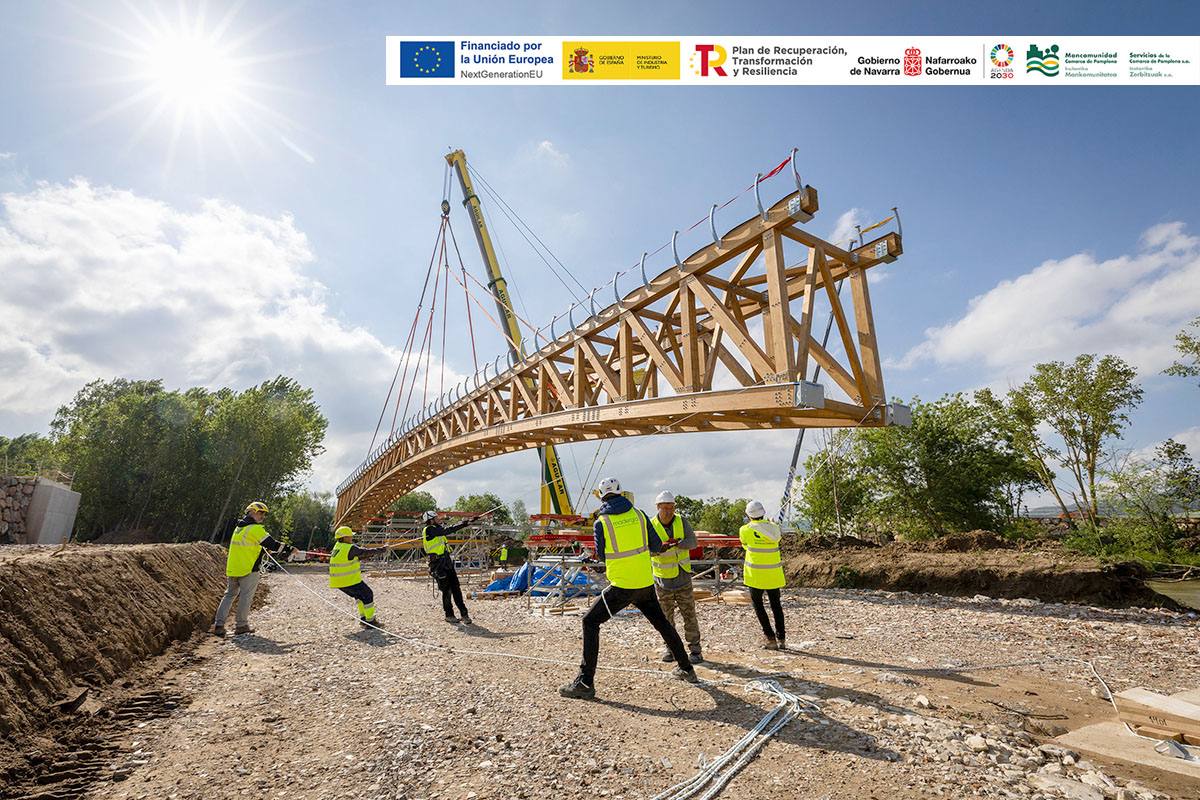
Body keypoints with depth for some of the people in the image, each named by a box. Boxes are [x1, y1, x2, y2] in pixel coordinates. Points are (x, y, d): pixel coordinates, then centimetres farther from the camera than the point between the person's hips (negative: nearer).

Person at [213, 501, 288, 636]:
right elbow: (271, 544, -17)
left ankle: (219, 625, 11)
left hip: (232, 569, 8)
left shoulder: (239, 527, 14)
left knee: (229, 594, 15)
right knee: (246, 596, 2)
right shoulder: (255, 529, -15)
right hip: (249, 570, -8)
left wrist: (265, 549, 27)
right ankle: (241, 625, 9)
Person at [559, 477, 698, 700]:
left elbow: (601, 555, 3)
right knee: (661, 623, 25)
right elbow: (657, 546, 8)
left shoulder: (601, 523, -8)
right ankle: (686, 669, 36)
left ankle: (585, 683, 1)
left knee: (590, 622, 6)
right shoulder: (639, 515, 2)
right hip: (645, 583, 5)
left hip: (622, 586, -5)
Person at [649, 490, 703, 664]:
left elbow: (693, 542, -13)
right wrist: (660, 548, -42)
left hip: (683, 578, 0)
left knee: (689, 614, 2)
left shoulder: (681, 521, -6)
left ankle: (694, 650, 15)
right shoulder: (651, 525, -11)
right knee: (666, 616, 10)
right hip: (662, 579, 0)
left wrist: (678, 543, -32)